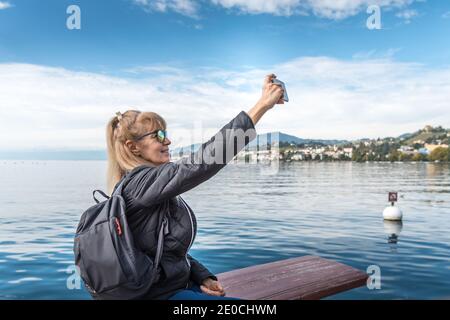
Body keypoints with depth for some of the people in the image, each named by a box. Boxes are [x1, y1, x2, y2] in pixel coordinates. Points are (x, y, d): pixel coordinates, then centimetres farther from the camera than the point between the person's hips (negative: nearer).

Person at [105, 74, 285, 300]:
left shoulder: (151, 186, 8)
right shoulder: (140, 182, -22)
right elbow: (206, 158, -31)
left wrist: (203, 278, -2)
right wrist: (262, 105, -29)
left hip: (179, 284, 9)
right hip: (161, 294, -9)